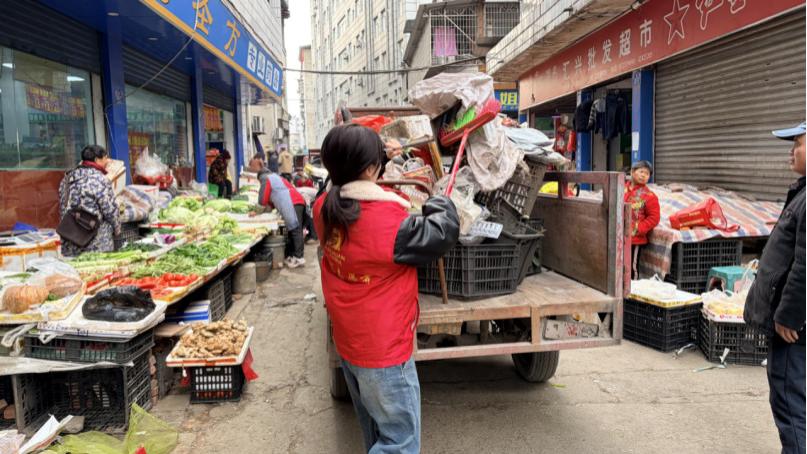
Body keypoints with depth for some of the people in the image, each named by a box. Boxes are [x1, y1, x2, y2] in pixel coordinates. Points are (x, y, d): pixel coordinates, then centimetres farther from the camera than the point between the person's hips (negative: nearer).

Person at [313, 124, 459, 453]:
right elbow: (445, 232, -16)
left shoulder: (323, 209, -8)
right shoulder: (390, 221, -29)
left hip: (348, 342, 8)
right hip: (384, 351, -8)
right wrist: (439, 200, 1)